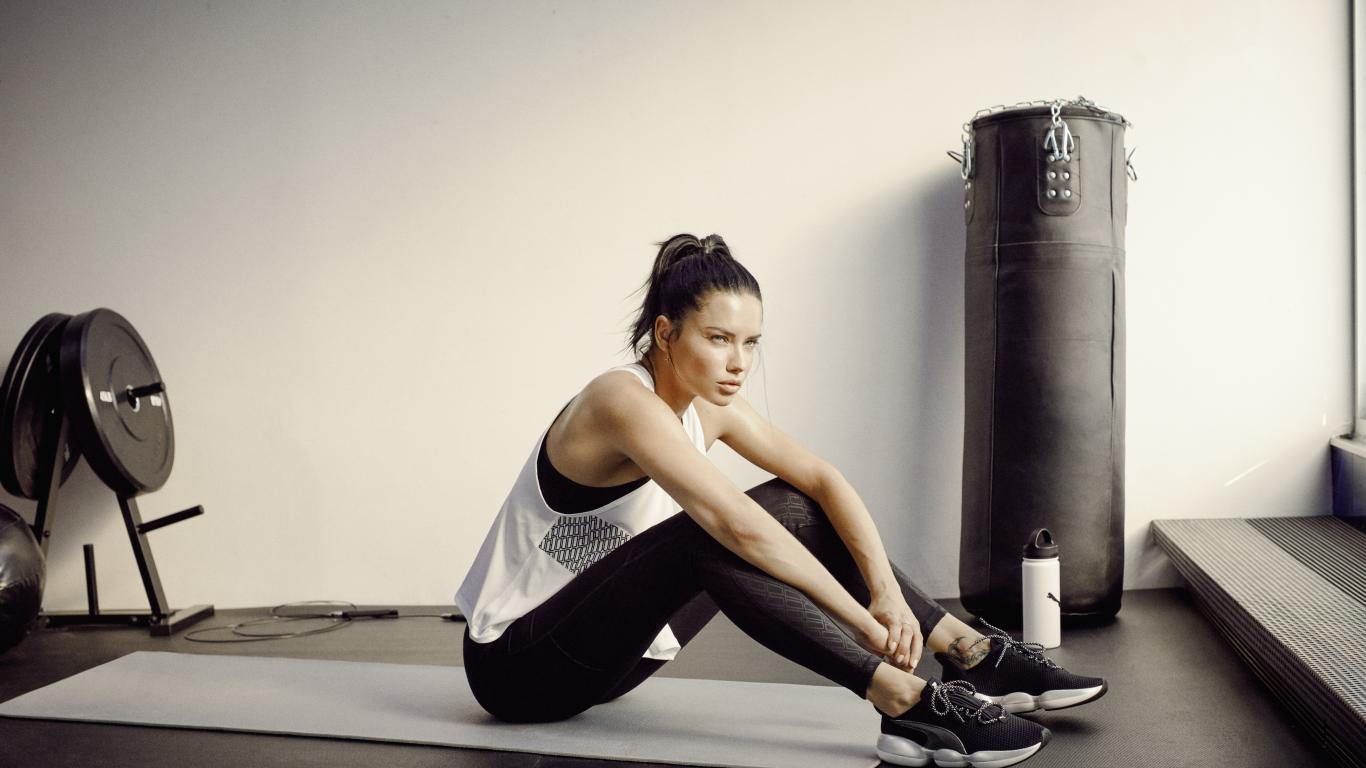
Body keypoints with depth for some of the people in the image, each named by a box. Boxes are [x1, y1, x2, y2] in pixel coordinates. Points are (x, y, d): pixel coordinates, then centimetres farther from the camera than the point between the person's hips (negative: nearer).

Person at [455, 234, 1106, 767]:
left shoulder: (706, 403, 0)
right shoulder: (625, 401, -25)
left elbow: (822, 477, -5)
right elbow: (737, 526, -35)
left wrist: (886, 588, -18)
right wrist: (865, 622, -31)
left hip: (602, 651, 8)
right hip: (516, 663, -8)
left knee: (793, 509, -4)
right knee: (712, 538, -33)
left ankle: (973, 654, -4)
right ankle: (909, 705, -33)